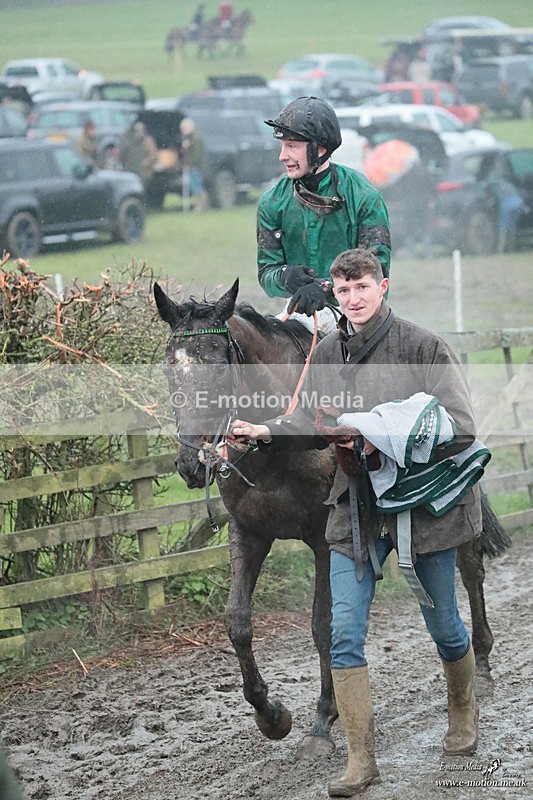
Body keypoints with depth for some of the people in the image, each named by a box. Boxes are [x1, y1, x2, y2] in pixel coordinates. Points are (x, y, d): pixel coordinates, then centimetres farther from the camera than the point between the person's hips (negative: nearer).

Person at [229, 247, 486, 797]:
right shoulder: (327, 354, 3)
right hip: (356, 508, 3)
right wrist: (266, 432, -1)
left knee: (443, 625, 13)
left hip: (420, 499, -3)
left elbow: (460, 426, -14)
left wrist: (390, 439, -25)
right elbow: (312, 423, 17)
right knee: (344, 634, -5)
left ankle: (463, 715, 42)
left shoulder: (421, 346, -11)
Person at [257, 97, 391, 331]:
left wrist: (327, 288, -26)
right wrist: (285, 278, -19)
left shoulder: (364, 196, -5)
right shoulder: (272, 202, 6)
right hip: (301, 312, 3)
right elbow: (266, 272, 6)